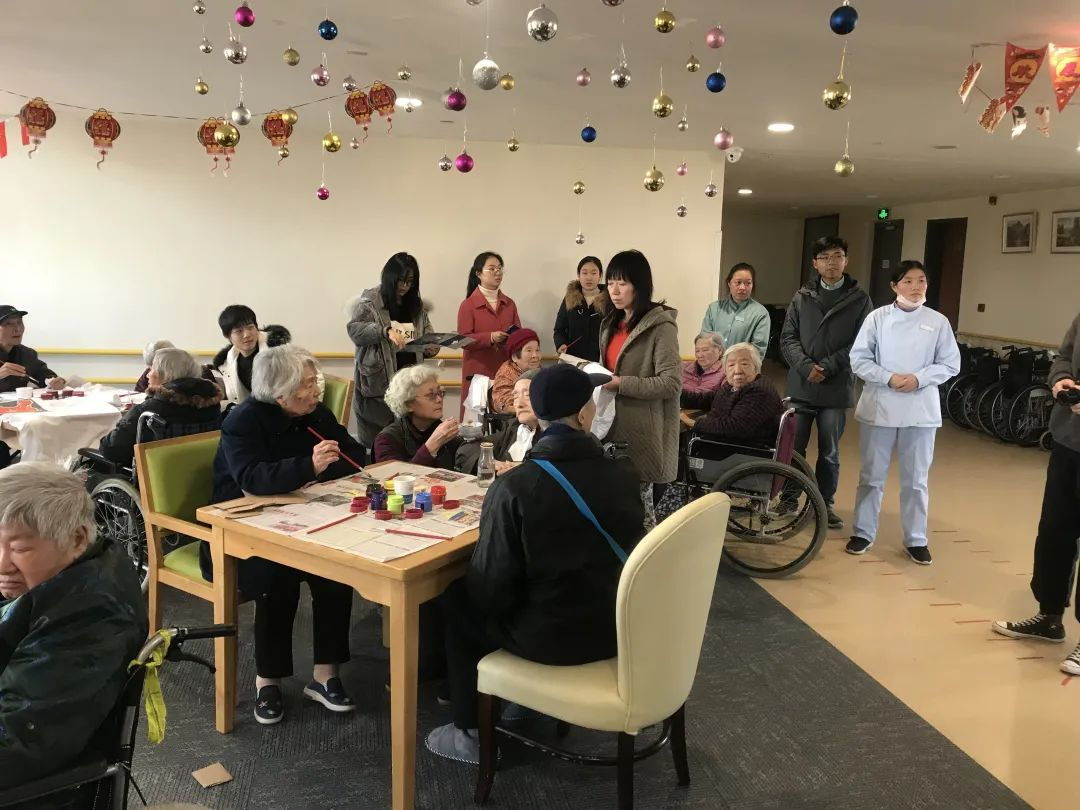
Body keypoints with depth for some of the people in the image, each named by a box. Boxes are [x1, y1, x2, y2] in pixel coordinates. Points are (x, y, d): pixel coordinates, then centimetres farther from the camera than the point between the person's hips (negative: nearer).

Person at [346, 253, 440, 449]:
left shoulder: (417, 305, 14)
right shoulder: (370, 301, -2)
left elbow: (428, 336, 18)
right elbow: (354, 330, -13)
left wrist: (432, 348, -6)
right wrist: (385, 331, -27)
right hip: (377, 381, -4)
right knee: (375, 442, -1)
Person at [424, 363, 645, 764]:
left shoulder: (514, 486, -23)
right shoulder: (625, 474, -9)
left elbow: (490, 584, -17)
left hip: (551, 638, -5)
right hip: (617, 626, 5)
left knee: (457, 599, 19)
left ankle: (472, 734, 26)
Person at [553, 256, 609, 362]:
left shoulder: (609, 301, -2)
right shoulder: (569, 300, 6)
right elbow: (559, 330, 9)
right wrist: (561, 344, -11)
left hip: (599, 361, -2)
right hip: (573, 359, 2)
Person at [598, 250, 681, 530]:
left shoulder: (661, 326, -11)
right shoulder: (612, 323, 15)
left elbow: (672, 382, -19)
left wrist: (621, 384, -21)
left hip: (643, 433, -7)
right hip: (613, 426, 8)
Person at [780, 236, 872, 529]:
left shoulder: (860, 299, 1)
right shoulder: (801, 297, 7)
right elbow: (788, 338, 2)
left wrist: (827, 367, -14)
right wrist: (805, 366, -14)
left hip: (837, 389, -1)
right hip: (800, 386, 2)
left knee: (829, 452, 10)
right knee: (793, 448, 8)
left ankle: (825, 503, 23)